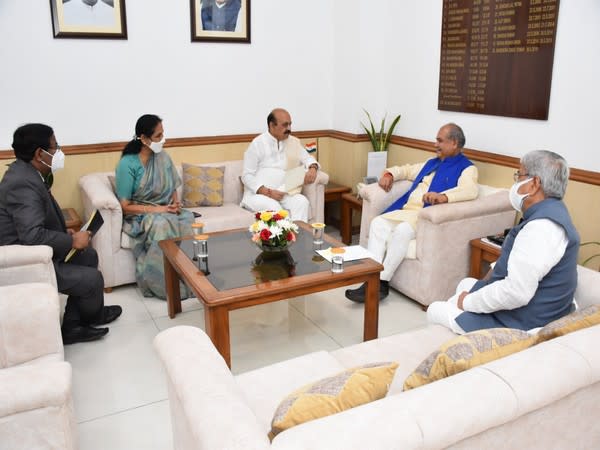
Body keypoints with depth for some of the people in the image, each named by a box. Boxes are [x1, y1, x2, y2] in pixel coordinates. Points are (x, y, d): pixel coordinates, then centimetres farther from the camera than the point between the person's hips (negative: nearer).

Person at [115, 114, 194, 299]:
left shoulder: (163, 157, 6)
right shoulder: (127, 164, -11)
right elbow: (125, 206, -12)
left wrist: (175, 204, -10)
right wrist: (157, 209, -21)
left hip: (167, 211, 5)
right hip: (140, 216, -4)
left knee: (188, 221, -30)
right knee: (162, 224, -38)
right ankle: (167, 285, -25)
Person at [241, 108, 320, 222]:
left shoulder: (293, 142, 10)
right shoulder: (258, 144, -5)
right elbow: (247, 176, -6)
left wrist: (312, 168, -9)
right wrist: (268, 192, -20)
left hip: (283, 193, 4)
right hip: (257, 194, -4)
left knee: (302, 201, -26)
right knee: (274, 208, -34)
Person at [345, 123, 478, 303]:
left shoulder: (466, 168, 0)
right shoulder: (431, 163, 26)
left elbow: (470, 191, -20)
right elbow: (406, 170, 37)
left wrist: (443, 196, -39)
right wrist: (389, 174, 14)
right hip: (406, 210, 8)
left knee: (401, 231, -34)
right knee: (378, 223, -17)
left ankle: (382, 282, -23)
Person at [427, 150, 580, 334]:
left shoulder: (542, 227, -30)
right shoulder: (551, 210, 4)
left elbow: (516, 293, -33)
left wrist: (468, 301, -20)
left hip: (518, 322, -10)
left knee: (435, 310, 3)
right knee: (466, 284, 27)